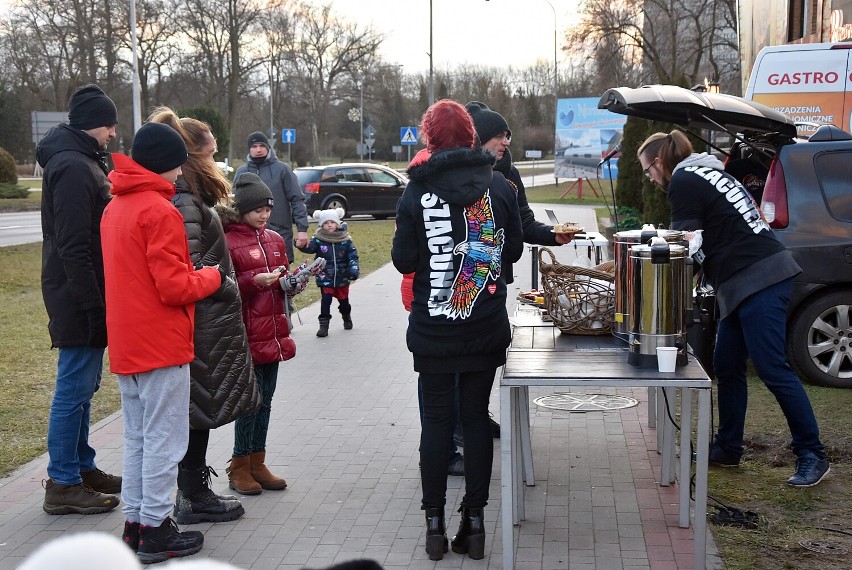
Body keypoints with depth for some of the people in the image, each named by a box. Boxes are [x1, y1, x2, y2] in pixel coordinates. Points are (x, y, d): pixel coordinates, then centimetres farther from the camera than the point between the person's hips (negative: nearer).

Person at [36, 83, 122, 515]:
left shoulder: (82, 162, 15)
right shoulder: (73, 167, -17)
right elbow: (72, 248, -23)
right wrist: (93, 306, -23)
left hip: (85, 297, 10)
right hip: (80, 300, -10)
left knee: (82, 386, 17)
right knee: (74, 389, -4)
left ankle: (82, 468, 28)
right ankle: (63, 484, 4)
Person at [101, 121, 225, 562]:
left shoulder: (114, 208, 11)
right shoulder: (160, 211, -17)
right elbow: (175, 287, -19)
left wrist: (196, 275, 11)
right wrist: (212, 277, -2)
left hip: (125, 345, 9)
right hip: (161, 346, -9)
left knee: (136, 438, 16)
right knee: (163, 440, 0)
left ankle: (134, 522, 23)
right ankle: (155, 530, 6)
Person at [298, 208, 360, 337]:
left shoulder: (345, 239, -4)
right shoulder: (318, 239, -8)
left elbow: (353, 255, -3)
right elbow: (310, 248, -23)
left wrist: (354, 268, -15)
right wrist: (303, 245, -45)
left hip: (342, 278, 2)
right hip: (325, 278, -2)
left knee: (343, 300, 17)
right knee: (326, 300, -10)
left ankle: (347, 318, 43)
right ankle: (323, 325, -4)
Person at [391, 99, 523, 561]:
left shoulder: (417, 192, -9)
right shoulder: (499, 186, -3)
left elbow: (403, 261, -6)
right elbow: (514, 249, 5)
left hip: (433, 329, -2)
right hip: (487, 327, 2)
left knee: (436, 419, 8)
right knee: (476, 417, 10)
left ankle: (434, 523, 11)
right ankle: (474, 522, 13)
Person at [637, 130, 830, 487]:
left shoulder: (683, 183, -7)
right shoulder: (707, 174, 22)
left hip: (759, 282, -10)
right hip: (744, 285, 10)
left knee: (773, 370, -8)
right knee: (727, 368, 13)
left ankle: (812, 455, -3)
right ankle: (727, 450, 21)